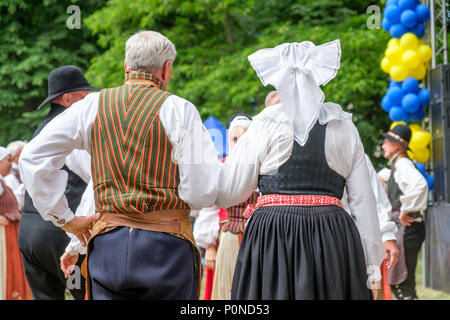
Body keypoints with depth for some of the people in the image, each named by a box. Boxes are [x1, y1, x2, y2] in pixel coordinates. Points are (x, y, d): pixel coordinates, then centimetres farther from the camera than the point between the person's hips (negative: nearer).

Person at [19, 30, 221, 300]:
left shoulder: (92, 106, 6)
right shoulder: (178, 110, -4)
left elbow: (33, 158, 5)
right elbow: (202, 193, -9)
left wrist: (64, 217, 9)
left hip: (107, 241, 3)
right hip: (166, 245, -3)